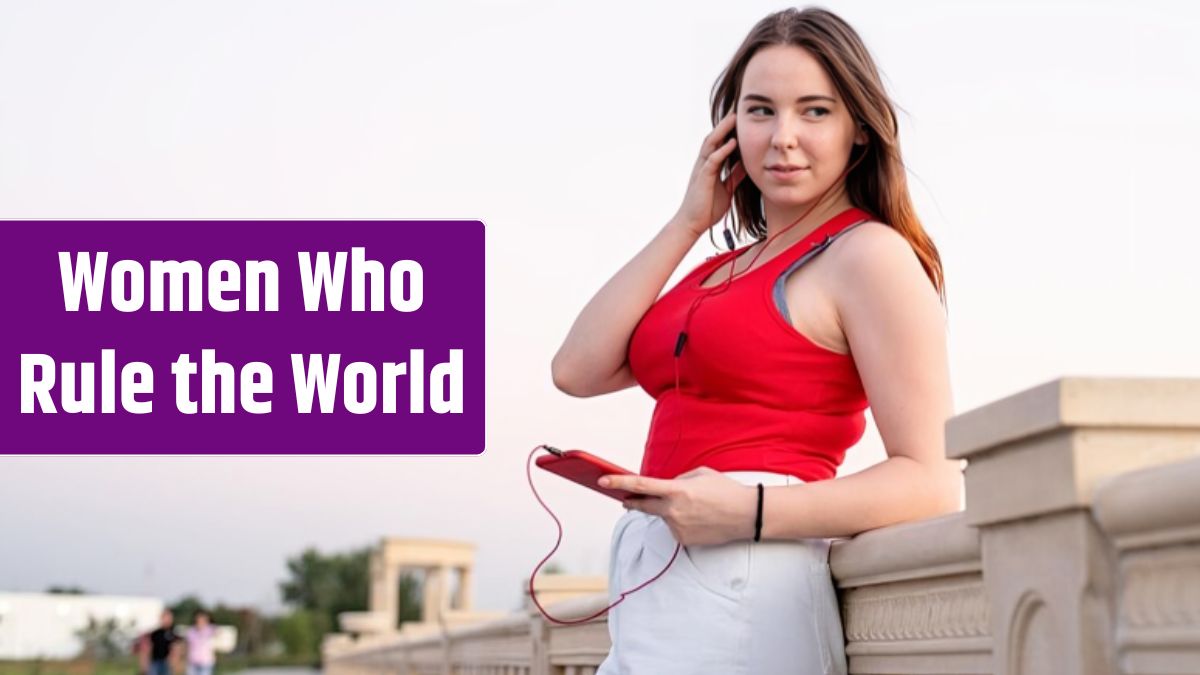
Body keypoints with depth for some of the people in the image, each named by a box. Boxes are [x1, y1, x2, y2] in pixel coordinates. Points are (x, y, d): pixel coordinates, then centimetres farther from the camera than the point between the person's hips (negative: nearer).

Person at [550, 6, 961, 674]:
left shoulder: (870, 254, -4)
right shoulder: (720, 270, 19)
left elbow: (932, 482, -11)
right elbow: (577, 370, 8)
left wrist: (751, 510, -22)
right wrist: (686, 223, 10)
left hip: (737, 592, -7)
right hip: (650, 583, 7)